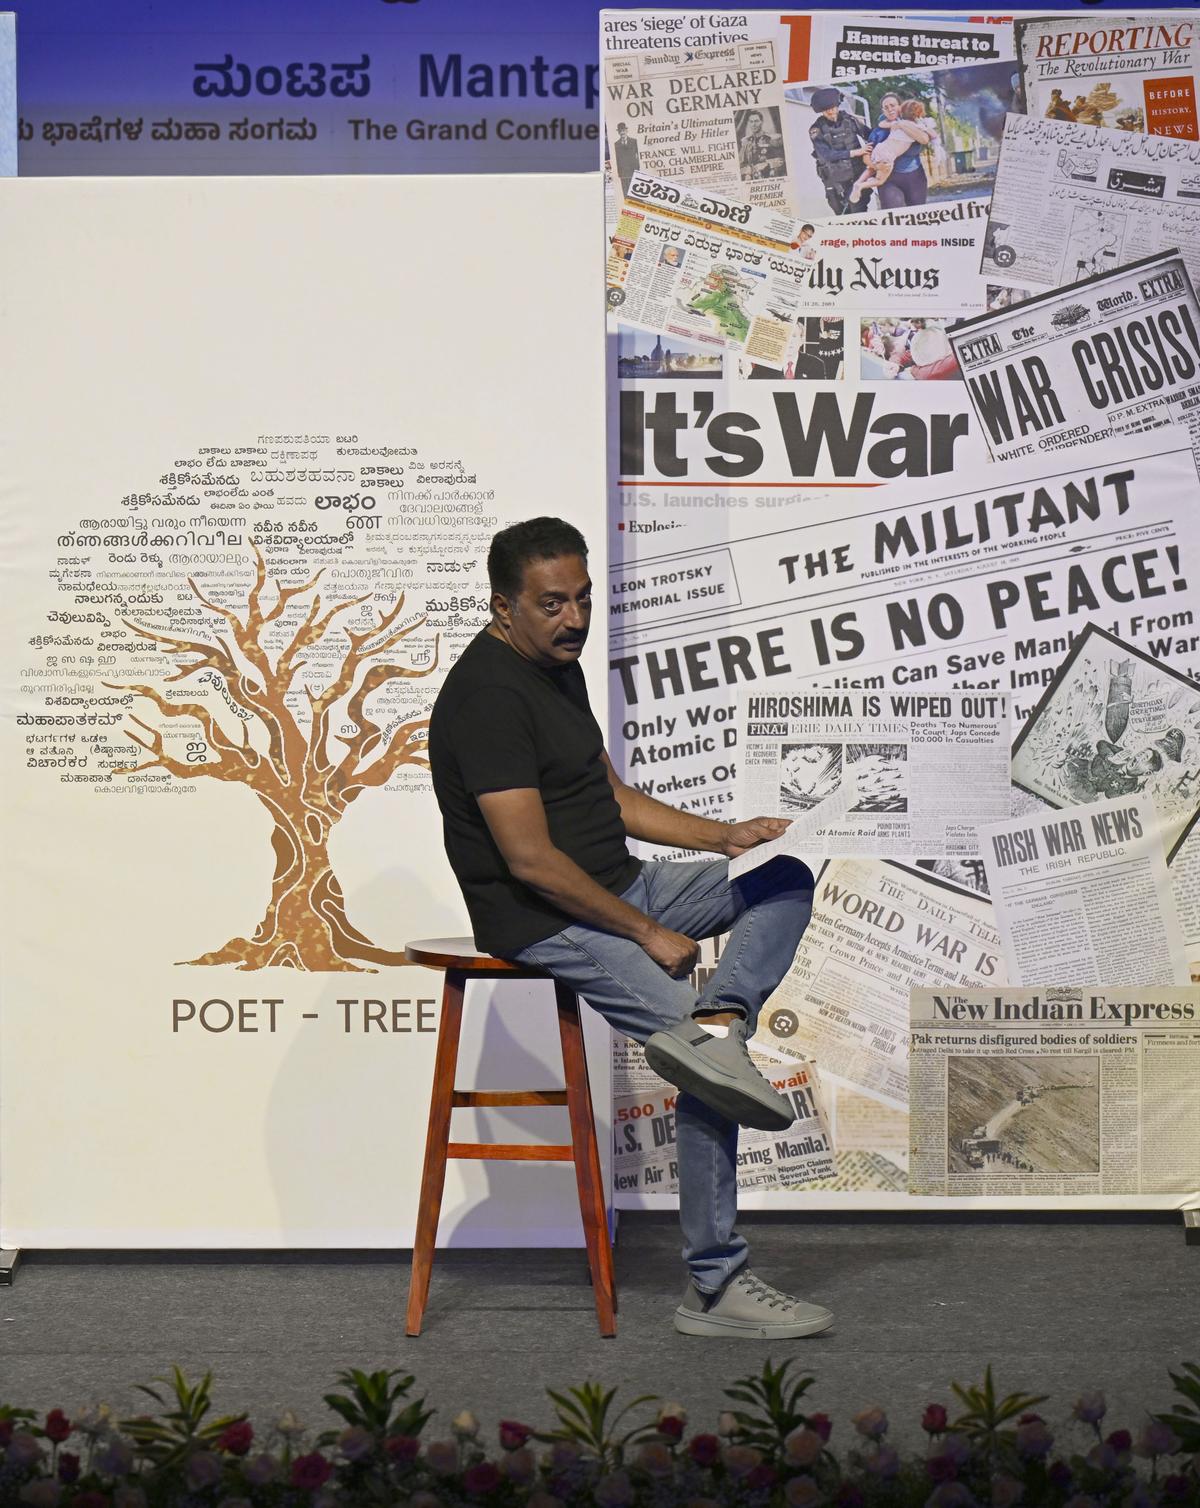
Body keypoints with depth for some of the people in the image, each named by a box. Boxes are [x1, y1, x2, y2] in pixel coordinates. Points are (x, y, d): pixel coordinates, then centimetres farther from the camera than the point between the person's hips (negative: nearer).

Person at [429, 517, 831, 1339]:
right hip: (546, 924, -10)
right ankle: (715, 1286, -6)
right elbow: (530, 859, -23)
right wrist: (648, 934, -18)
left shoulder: (560, 668, 13)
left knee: (786, 883, 4)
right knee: (710, 1078, -16)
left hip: (620, 886, 10)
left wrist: (725, 836, 7)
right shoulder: (487, 694, -19)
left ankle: (714, 1025, -20)